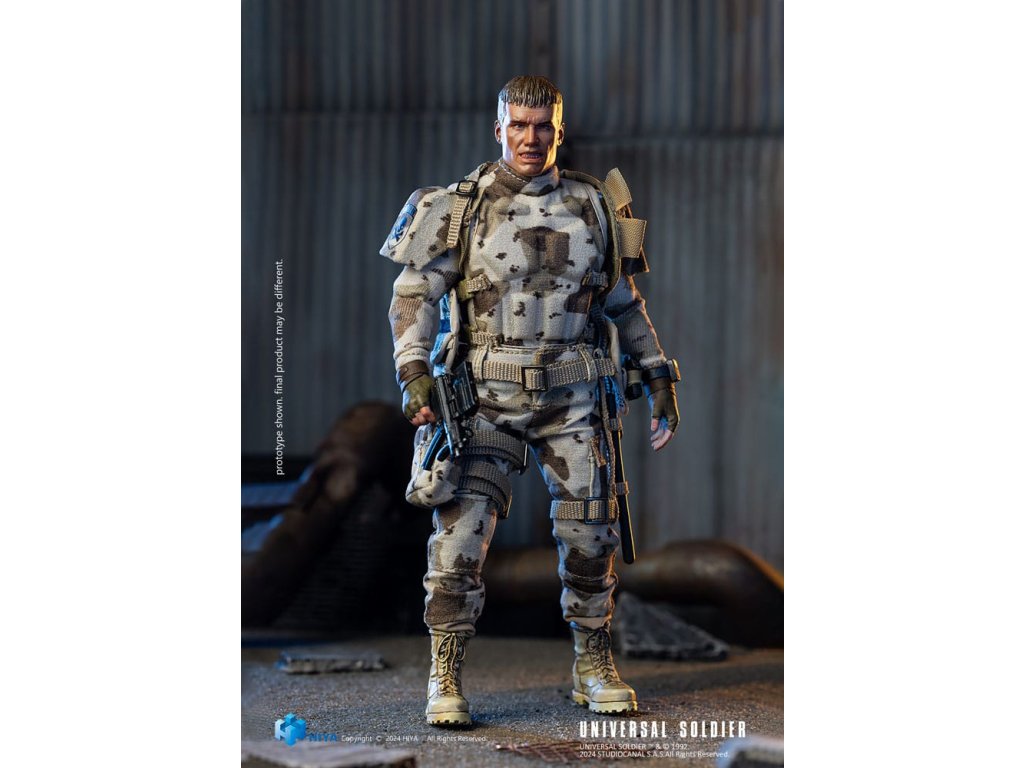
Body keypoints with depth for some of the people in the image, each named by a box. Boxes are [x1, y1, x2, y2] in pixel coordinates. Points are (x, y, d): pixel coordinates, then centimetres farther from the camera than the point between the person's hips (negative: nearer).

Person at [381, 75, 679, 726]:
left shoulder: (594, 206, 7)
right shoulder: (463, 207, -1)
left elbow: (623, 304, 16)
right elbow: (415, 293, -2)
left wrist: (660, 379, 13)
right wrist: (414, 372, -16)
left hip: (575, 397, 3)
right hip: (488, 397, -2)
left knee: (591, 537, 5)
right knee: (460, 533, -12)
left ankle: (595, 670, 22)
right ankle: (446, 681, -2)